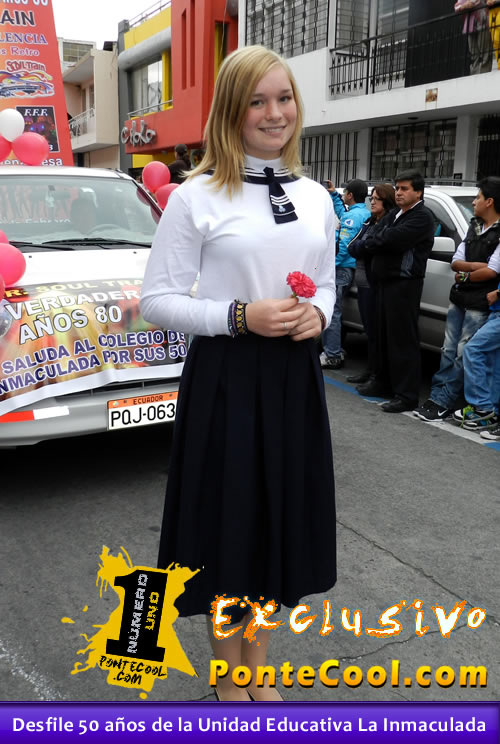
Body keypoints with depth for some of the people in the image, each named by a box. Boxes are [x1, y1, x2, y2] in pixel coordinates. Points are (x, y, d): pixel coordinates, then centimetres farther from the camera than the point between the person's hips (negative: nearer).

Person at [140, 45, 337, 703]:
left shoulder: (316, 198, 9)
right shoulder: (198, 196, -7)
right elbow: (156, 299, -7)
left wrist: (318, 314, -6)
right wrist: (240, 316, -19)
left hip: (294, 376, 5)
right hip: (226, 377, -5)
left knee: (280, 520, 14)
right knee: (230, 521, 7)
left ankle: (257, 673, 38)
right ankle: (229, 680, 33)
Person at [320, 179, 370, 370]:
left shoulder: (352, 216, -15)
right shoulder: (365, 214, 16)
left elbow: (343, 246, -21)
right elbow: (341, 212, 36)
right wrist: (333, 194, 34)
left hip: (342, 268, -10)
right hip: (352, 268, 10)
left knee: (331, 313, -7)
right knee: (334, 312, 17)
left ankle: (332, 356, -5)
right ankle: (334, 352, 23)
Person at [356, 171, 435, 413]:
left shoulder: (422, 216, -9)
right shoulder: (393, 214, 19)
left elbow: (393, 239, -21)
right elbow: (374, 237, 11)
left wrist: (373, 242, -4)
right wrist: (380, 242, -10)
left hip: (404, 283, -9)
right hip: (384, 280, 9)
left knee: (403, 339, -8)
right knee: (383, 334, 14)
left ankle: (406, 395, -5)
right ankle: (382, 381, 27)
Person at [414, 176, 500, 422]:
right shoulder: (474, 227, 13)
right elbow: (455, 262, 8)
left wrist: (465, 275, -3)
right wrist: (475, 266, -11)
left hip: (479, 303, -8)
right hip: (458, 298, 8)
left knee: (463, 354, -3)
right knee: (449, 351, 10)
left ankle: (443, 401, 2)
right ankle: (439, 398, 15)